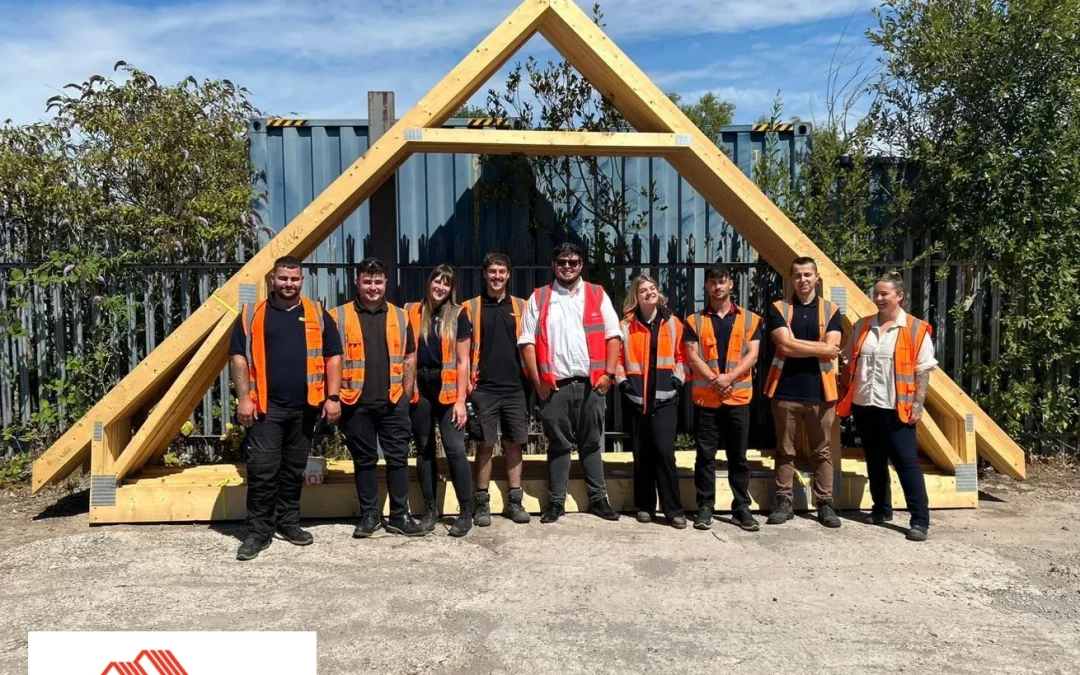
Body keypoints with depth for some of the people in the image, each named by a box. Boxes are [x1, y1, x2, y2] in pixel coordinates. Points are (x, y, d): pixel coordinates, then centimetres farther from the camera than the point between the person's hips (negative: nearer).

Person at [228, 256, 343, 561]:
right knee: (262, 469, -4)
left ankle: (288, 522, 26)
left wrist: (332, 396, -2)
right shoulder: (252, 315, 4)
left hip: (304, 407, 2)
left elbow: (333, 356, 6)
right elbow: (238, 357, 0)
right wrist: (244, 397, -9)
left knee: (294, 469, 12)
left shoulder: (317, 315, 8)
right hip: (266, 406, -2)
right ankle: (258, 531, 7)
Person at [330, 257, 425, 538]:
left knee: (398, 459, 5)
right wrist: (336, 396, -4)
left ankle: (400, 516, 16)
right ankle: (369, 515, 21)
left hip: (393, 403, 2)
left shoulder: (400, 316, 8)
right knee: (364, 461, 8)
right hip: (356, 404, -2)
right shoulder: (340, 316, 0)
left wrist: (406, 395, 5)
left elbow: (409, 358, 11)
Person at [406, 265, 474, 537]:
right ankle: (430, 509, 21)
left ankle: (466, 512, 4)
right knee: (424, 450, 10)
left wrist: (460, 399, -8)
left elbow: (463, 360, -2)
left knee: (455, 449, -6)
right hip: (419, 388, 3)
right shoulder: (412, 311, 6)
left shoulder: (458, 315, 0)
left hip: (447, 389, -3)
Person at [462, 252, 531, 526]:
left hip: (515, 387, 2)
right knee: (485, 445, 2)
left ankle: (515, 501, 17)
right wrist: (466, 381, -5)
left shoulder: (521, 307, 9)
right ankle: (482, 503, 11)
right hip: (484, 389, -2)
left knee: (514, 445, 7)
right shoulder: (471, 307, 4)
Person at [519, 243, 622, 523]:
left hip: (591, 383, 1)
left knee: (591, 443, 11)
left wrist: (609, 373, -5)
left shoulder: (597, 295, 7)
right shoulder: (538, 298, 5)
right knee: (558, 445, 8)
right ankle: (556, 502, 17)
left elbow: (613, 336, 3)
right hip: (555, 385, -1)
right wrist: (538, 381, -6)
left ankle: (598, 499, 21)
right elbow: (527, 342, 0)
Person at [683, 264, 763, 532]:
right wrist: (715, 380, -15)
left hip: (739, 397, 0)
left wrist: (729, 377, -15)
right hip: (705, 397, 0)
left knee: (738, 456, 7)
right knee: (705, 455, 4)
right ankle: (705, 507, 11)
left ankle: (742, 507, 16)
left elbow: (752, 355, -1)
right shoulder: (694, 321, 7)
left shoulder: (750, 319, 7)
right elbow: (693, 357, -2)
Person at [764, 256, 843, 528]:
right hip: (786, 390, -1)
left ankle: (825, 504, 17)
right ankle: (783, 502, 14)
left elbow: (832, 349, -8)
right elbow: (785, 346, -12)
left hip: (820, 391, 1)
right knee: (785, 450, 6)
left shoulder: (831, 311, 7)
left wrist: (798, 344, -10)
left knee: (822, 452, 8)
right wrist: (819, 347, -8)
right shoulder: (779, 309, 3)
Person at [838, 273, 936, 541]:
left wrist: (918, 405, -10)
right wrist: (845, 397, 8)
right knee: (874, 461, 15)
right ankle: (881, 509, 29)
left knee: (907, 462, -5)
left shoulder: (916, 330, -4)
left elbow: (922, 371, -5)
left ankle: (920, 520, 1)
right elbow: (848, 363, 12)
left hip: (896, 408, -5)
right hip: (864, 406, 5)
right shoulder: (862, 326, 8)